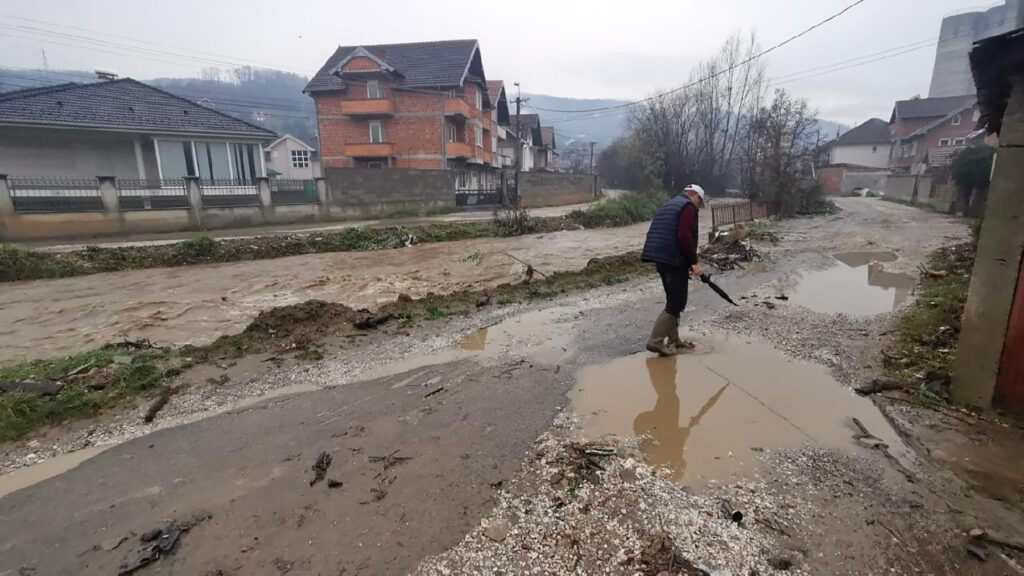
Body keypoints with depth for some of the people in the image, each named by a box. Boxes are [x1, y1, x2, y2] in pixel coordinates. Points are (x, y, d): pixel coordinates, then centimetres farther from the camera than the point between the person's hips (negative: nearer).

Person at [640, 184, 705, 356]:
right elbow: (685, 237, -19)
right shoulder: (688, 207, -5)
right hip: (674, 259, -9)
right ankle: (655, 341, -7)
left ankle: (674, 342, 20)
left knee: (673, 301, 16)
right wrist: (694, 262, -12)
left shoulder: (668, 205, 23)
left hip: (660, 257, 9)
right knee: (676, 304, -4)